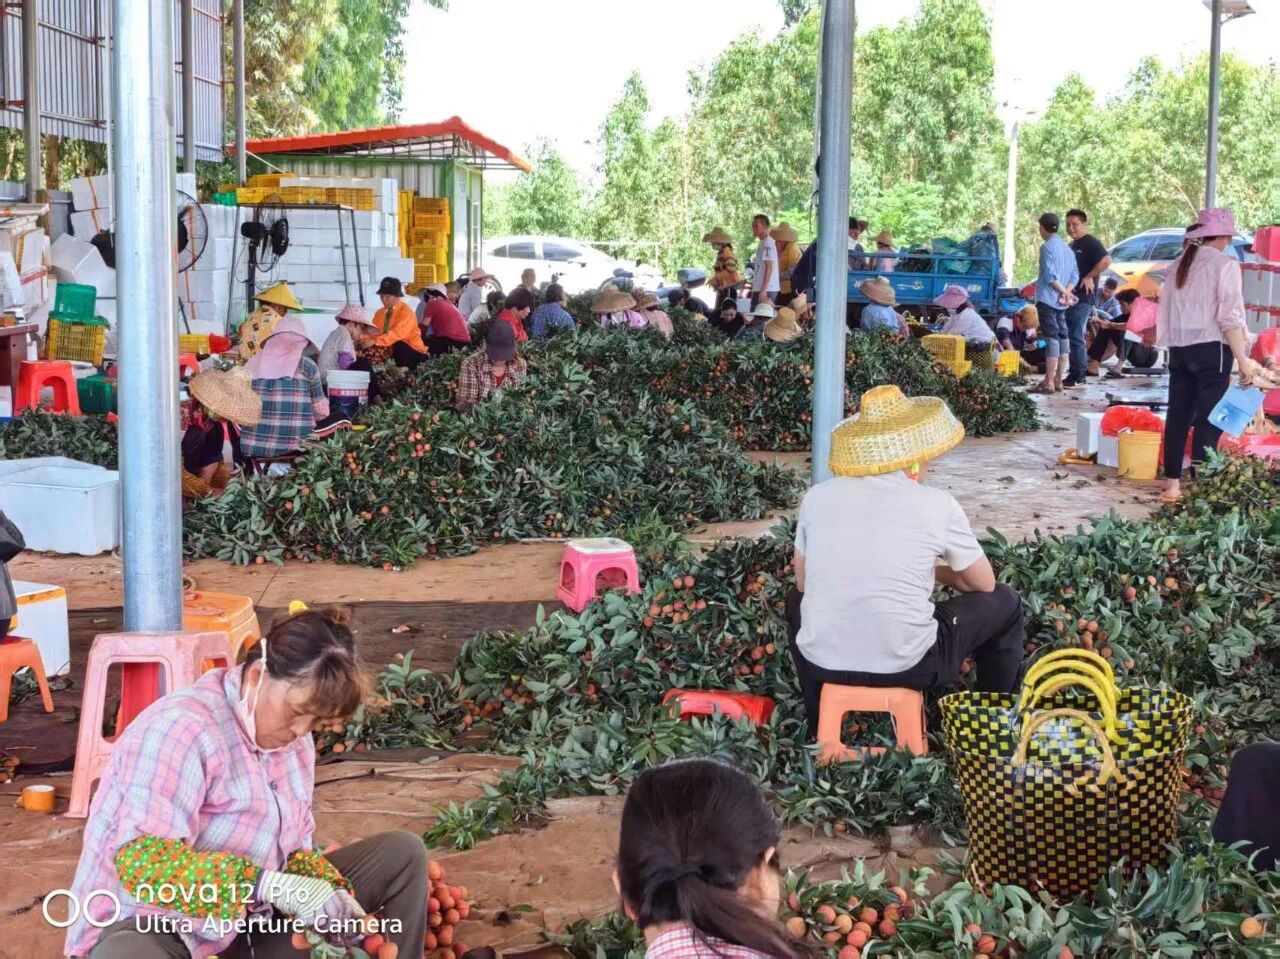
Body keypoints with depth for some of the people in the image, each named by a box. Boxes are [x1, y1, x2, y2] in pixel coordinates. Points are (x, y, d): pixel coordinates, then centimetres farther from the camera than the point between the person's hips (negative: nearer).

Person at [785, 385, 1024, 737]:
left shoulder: (818, 496, 0)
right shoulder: (937, 504, -5)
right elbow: (984, 584, 9)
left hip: (821, 662, 3)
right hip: (906, 665, -2)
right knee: (1005, 603, 21)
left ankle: (820, 724, 42)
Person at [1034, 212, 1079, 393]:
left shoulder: (1047, 246, -9)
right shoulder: (1067, 249, 17)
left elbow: (1049, 275, -17)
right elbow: (1075, 275, 12)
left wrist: (1064, 292, -9)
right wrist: (1066, 292, -2)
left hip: (1047, 299, -8)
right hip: (1062, 303, 8)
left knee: (1051, 339, -11)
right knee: (1063, 338, 9)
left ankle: (1049, 383, -12)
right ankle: (1058, 380, 13)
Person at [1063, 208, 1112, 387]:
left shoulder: (1090, 242, -8)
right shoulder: (1072, 246, 21)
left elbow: (1106, 261, -22)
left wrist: (1089, 277, -19)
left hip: (1083, 297, -10)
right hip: (1071, 297, 10)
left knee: (1076, 336, -12)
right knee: (1075, 336, 13)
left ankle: (1078, 376, -11)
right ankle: (1081, 374, 19)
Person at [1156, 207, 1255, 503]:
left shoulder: (1179, 265, 12)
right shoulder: (1225, 265, -8)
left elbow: (1166, 310, 11)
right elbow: (1229, 318, -13)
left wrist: (1171, 344, 17)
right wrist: (1242, 359, -12)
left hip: (1179, 348, 6)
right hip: (1211, 349, -6)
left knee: (1178, 415, 10)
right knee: (1208, 419, -3)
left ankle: (1172, 483, 15)